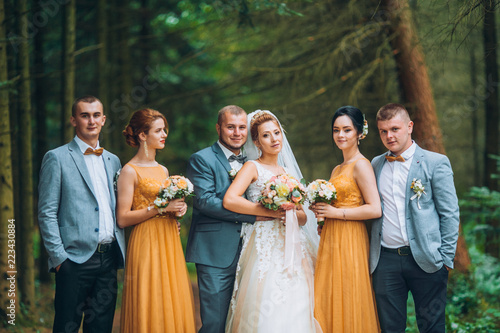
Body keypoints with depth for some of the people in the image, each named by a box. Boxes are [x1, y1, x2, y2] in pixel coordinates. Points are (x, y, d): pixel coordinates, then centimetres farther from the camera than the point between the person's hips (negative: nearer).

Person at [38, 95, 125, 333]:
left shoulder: (113, 161, 16)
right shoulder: (57, 158, -1)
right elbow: (46, 213, -5)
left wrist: (120, 251, 9)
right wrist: (58, 257, -12)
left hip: (109, 258, 5)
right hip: (76, 259, -5)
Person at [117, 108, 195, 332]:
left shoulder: (163, 170, 14)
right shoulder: (130, 171, -7)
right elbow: (123, 219, -12)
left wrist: (177, 209, 4)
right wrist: (159, 208, -16)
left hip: (169, 243, 7)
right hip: (146, 244, -7)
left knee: (173, 306, 6)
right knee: (149, 309, -5)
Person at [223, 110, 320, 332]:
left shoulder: (288, 172, 19)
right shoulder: (252, 167, 2)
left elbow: (303, 218, 17)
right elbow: (229, 200, -15)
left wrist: (291, 210, -6)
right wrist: (269, 212, -12)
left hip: (293, 248, 6)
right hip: (265, 246, -6)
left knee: (294, 311, -1)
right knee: (267, 313, -11)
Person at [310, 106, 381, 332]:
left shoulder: (360, 165, -9)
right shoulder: (337, 170, 17)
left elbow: (374, 209, -17)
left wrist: (336, 212, -14)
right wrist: (321, 209, 6)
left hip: (351, 243, -8)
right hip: (330, 242, 8)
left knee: (348, 306, -3)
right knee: (327, 305, 8)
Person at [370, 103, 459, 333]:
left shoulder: (435, 163, -1)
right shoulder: (376, 165, 13)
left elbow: (450, 214, -3)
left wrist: (446, 257, -7)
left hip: (425, 260, -3)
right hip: (386, 260, 4)